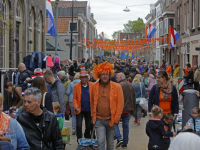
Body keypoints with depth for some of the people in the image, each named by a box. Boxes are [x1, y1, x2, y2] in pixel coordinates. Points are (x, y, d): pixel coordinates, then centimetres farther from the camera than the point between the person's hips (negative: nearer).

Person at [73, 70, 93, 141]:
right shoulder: (76, 86, 2)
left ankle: (87, 139, 31)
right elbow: (74, 98, 2)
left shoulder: (92, 85, 0)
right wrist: (75, 106, -12)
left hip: (89, 109, 1)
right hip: (80, 110, -1)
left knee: (89, 126, 11)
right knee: (79, 126, -5)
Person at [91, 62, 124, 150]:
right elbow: (92, 102, 11)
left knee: (110, 142, 13)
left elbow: (120, 104, -3)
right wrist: (93, 115, 8)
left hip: (111, 120, 0)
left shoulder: (117, 87, -5)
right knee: (101, 141, -9)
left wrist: (115, 119, -7)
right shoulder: (95, 86, 1)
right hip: (99, 120, 0)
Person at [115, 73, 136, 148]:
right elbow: (134, 98, 14)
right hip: (128, 109, 6)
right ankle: (125, 143, 15)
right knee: (126, 125, 12)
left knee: (115, 123, 7)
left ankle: (119, 139, -9)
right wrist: (132, 108, 19)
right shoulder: (131, 86, 10)